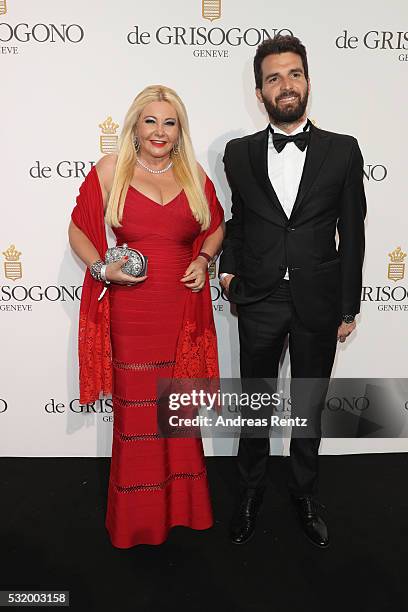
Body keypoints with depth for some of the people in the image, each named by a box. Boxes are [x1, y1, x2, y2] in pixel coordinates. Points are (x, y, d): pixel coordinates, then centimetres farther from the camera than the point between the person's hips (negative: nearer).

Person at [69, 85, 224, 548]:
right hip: (131, 313, -2)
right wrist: (102, 270, -13)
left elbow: (216, 227, 19)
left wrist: (203, 259, 0)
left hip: (183, 311, 3)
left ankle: (181, 503, 35)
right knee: (135, 409, 7)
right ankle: (136, 514, 30)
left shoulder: (194, 174, 8)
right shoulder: (111, 170, 0)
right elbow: (79, 230, 4)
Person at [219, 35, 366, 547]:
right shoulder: (239, 153, 2)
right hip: (259, 301, 1)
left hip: (318, 303, 0)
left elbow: (352, 233, 0)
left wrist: (348, 307, -1)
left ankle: (305, 494, 38)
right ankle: (251, 491, 37)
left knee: (309, 407, 15)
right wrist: (228, 268, -3)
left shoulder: (342, 150, -1)